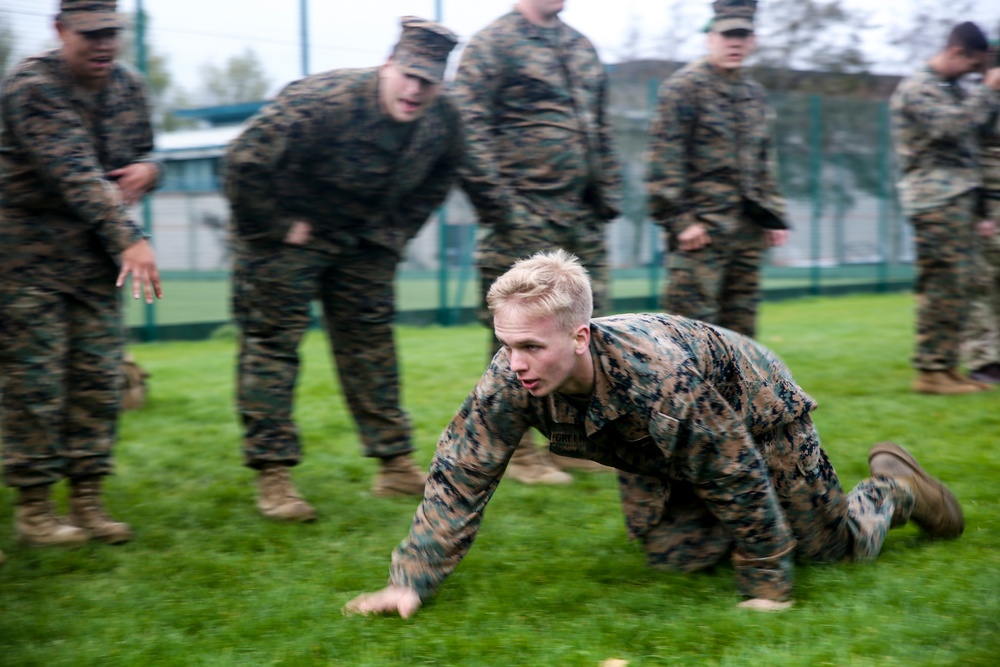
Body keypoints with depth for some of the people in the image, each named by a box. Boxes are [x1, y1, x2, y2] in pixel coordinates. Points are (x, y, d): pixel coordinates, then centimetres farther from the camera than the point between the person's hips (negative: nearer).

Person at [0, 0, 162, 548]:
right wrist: (130, 238, -37)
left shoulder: (127, 87, 7)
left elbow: (144, 152, 21)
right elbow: (74, 174, -28)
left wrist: (146, 169, -5)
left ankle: (87, 499, 12)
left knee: (98, 377, 5)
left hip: (95, 256, 7)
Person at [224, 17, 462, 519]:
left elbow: (442, 173, 14)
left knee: (371, 345, 8)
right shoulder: (323, 102, -31)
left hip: (363, 244, 6)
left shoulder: (442, 119, -10)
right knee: (271, 345, -6)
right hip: (286, 234, -5)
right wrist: (277, 228, -22)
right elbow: (245, 161, -30)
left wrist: (398, 228, 5)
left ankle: (396, 465, 16)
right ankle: (272, 477, -2)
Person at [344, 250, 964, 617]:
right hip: (659, 453, 5)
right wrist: (411, 580, -31)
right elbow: (461, 475, -24)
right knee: (676, 555, -1)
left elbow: (739, 478, -35)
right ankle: (735, 532, 30)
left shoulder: (659, 374, -48)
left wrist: (768, 591, -24)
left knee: (830, 542, 7)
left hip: (759, 410, -5)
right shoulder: (512, 378, -33)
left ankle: (891, 483, 39)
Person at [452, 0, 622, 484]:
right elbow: (470, 131, -13)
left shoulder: (583, 48, 17)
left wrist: (608, 195, 14)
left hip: (583, 218, 7)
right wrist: (497, 204, -18)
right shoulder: (492, 44, -6)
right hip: (523, 220, -7)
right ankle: (517, 450, 7)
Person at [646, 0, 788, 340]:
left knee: (740, 328, 11)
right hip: (702, 230, -7)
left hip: (748, 232, 7)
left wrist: (774, 216, 17)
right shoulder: (684, 87, -6)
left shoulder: (755, 94, 18)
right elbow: (663, 159, -12)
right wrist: (680, 220, -17)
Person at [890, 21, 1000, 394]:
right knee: (943, 286, -11)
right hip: (936, 200, -9)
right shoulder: (916, 88, -8)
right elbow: (951, 127, -21)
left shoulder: (953, 89, 21)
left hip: (958, 197, 9)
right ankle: (930, 371, -8)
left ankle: (946, 367, 14)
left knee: (955, 288, 9)